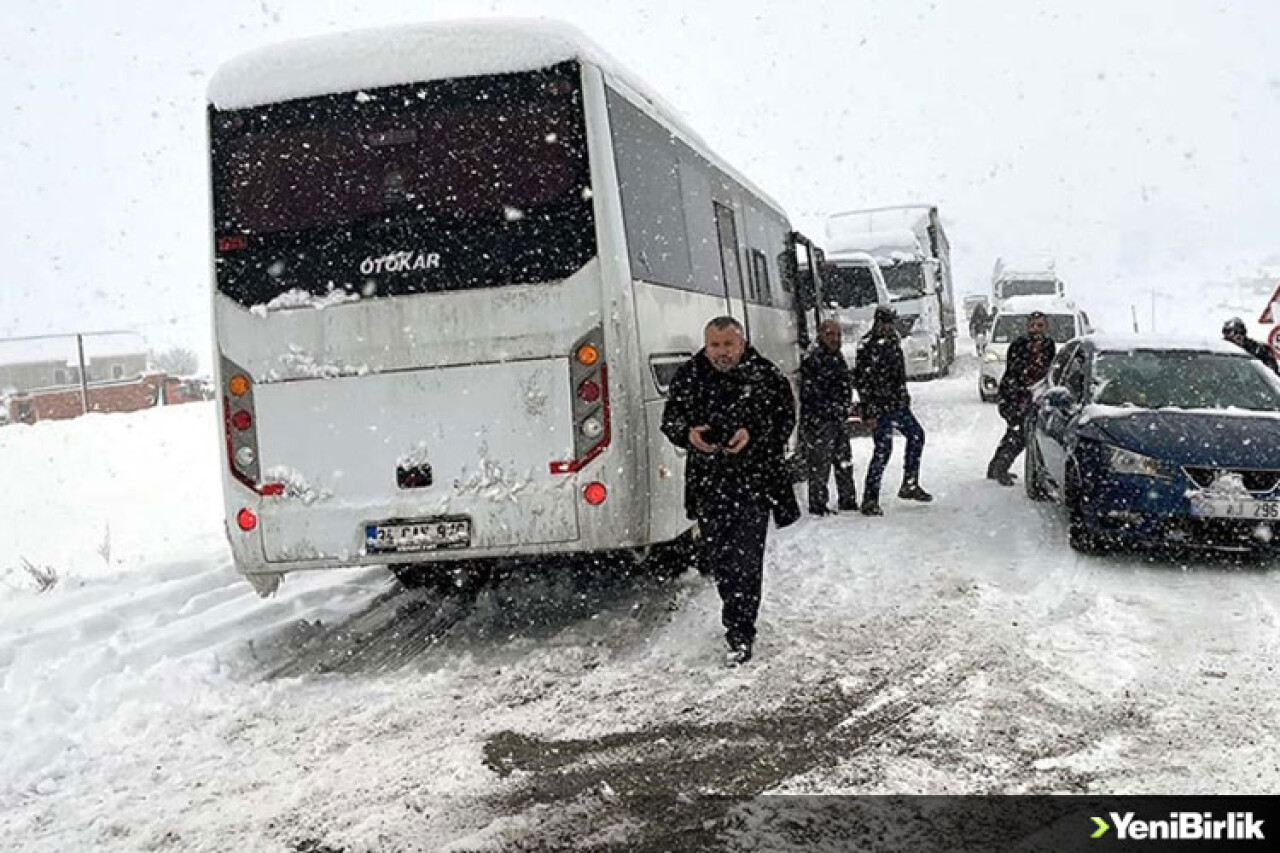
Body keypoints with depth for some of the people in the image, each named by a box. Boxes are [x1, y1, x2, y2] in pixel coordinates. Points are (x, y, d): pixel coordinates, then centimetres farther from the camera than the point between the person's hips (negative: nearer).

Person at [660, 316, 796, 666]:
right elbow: (670, 419, 10)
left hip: (755, 478, -3)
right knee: (715, 554, 9)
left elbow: (785, 421, -2)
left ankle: (740, 636, -3)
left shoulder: (767, 375, -2)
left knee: (746, 557, -9)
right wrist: (688, 433, -12)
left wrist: (753, 434, -19)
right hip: (708, 480, 4)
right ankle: (739, 616, 34)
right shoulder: (688, 377, 5)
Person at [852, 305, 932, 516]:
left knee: (916, 435, 16)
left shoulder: (892, 340, 10)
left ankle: (910, 486, 29)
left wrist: (904, 398, 21)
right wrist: (869, 412, -20)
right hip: (880, 408, -9)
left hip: (898, 404, 9)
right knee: (883, 449, -11)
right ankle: (870, 500, -4)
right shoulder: (868, 346, -16)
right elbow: (862, 380, -19)